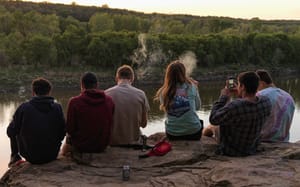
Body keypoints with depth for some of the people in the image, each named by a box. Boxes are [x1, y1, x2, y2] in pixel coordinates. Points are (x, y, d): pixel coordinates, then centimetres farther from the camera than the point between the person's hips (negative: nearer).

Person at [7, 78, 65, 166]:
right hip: (52, 155, 2)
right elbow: (62, 133, -2)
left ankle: (14, 157, 37)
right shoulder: (57, 108, -10)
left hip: (30, 156, -2)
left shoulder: (24, 107, -15)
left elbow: (11, 132, -5)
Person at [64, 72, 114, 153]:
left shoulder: (74, 102, -16)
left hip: (81, 147, -3)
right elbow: (110, 126, 1)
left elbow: (70, 129, -11)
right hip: (102, 147, 4)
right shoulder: (109, 101, -7)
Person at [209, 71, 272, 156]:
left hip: (231, 152, -5)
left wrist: (223, 97, -13)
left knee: (211, 127, 22)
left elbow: (213, 119, -20)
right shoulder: (266, 102, -19)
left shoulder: (234, 106, -38)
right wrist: (240, 94, 3)